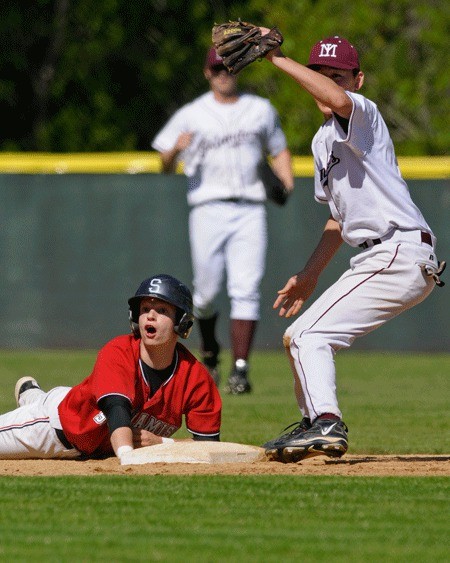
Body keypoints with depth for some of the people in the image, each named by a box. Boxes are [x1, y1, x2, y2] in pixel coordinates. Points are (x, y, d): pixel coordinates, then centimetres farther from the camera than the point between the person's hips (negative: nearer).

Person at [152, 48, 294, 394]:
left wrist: (287, 181, 5)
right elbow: (166, 166, 4)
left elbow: (279, 149, 24)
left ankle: (240, 370, -14)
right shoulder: (191, 115, 7)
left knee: (246, 290, -11)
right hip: (208, 207, -1)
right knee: (207, 291, 1)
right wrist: (176, 150, -18)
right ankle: (210, 352, 29)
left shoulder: (261, 110, 15)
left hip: (250, 210, 1)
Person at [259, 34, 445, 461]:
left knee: (308, 334, -18)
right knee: (297, 337, 19)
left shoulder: (364, 114, -7)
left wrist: (276, 58, -29)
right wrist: (309, 276, 25)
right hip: (378, 261, 10)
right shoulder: (323, 141, 21)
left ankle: (327, 424, -29)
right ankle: (314, 424, 28)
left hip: (399, 254, -10)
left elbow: (337, 99, -33)